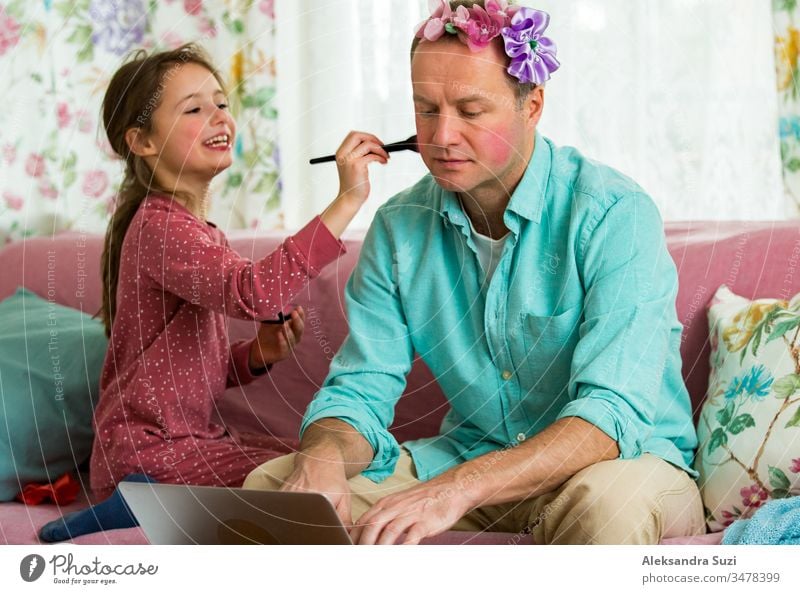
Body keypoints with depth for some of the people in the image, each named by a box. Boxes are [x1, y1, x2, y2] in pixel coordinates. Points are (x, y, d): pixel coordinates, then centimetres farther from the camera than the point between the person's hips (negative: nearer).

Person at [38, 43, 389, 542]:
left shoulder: (199, 233, 16)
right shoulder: (160, 227, -17)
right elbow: (254, 291, -36)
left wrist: (258, 353, -1)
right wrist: (347, 202, -37)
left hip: (191, 438, 10)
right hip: (147, 453, -10)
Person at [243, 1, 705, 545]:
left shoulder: (613, 214, -19)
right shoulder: (398, 228, -1)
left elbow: (614, 409, -29)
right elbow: (359, 391, -1)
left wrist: (457, 488, -44)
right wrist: (322, 457, -27)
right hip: (470, 454, 5)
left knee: (607, 500, -41)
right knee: (272, 484, -11)